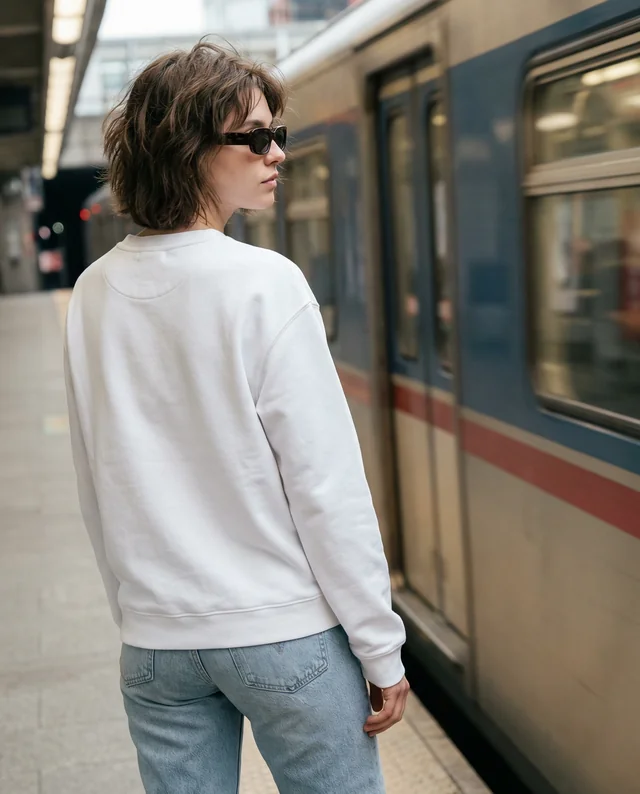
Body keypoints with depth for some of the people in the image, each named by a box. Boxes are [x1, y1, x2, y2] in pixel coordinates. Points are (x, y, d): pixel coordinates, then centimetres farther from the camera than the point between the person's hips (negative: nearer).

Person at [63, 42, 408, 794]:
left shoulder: (93, 296, 2)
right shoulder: (264, 283, -14)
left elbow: (96, 493, 8)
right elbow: (326, 485, -15)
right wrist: (381, 649, -8)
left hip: (156, 645, 5)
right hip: (284, 632, -5)